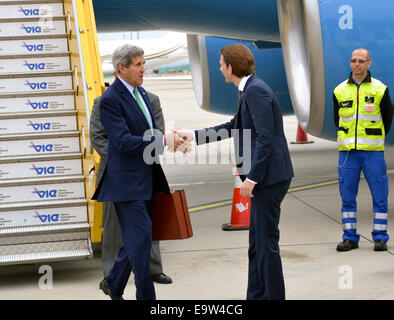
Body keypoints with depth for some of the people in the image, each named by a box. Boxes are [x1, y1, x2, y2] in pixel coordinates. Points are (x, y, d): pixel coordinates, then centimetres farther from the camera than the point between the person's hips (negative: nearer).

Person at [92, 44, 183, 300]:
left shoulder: (141, 92, 13)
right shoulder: (110, 99, -15)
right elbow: (123, 141, -23)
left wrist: (171, 140, 8)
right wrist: (162, 141, -24)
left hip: (146, 179, 9)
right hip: (127, 181, -9)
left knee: (137, 238, 15)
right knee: (140, 237, -7)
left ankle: (114, 284, 32)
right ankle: (146, 295, 2)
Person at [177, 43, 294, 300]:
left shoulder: (255, 90, -16)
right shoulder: (251, 89, 16)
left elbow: (265, 137, -21)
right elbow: (235, 127, 26)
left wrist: (252, 178, -19)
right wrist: (193, 136, 28)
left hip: (270, 175, -10)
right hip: (266, 176, 10)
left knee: (267, 241, -4)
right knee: (257, 242, 15)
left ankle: (274, 295, 3)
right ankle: (256, 295, 23)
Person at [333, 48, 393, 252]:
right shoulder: (340, 91, 6)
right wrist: (347, 140, 13)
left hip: (373, 151, -2)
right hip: (347, 151, 2)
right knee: (347, 196, 3)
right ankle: (350, 237, 11)